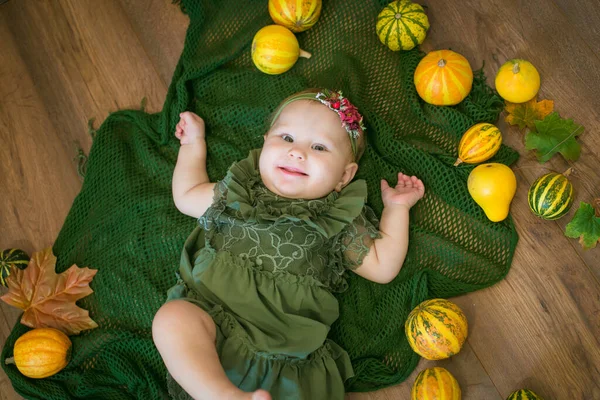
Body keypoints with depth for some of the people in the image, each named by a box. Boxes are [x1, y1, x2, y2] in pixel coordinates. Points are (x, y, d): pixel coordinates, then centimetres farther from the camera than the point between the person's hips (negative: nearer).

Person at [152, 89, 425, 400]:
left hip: (287, 349, 0)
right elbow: (186, 197, 31)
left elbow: (382, 267, 14)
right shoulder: (239, 191, 18)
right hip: (212, 313, 1)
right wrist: (193, 141, 37)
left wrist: (397, 207, 14)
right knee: (172, 318, -32)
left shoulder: (340, 221, 13)